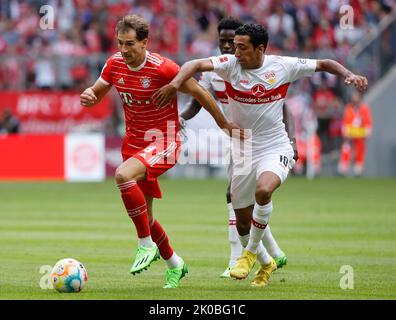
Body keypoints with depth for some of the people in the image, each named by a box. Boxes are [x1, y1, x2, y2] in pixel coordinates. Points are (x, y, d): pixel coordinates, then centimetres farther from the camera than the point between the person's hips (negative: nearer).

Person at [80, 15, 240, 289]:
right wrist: (87, 96, -13)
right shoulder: (115, 64, -2)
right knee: (144, 214, 11)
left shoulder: (163, 68, -19)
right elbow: (96, 94, 13)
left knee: (123, 175, -34)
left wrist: (224, 125, 1)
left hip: (163, 142, -7)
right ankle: (174, 264, 34)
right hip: (134, 141, 7)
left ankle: (146, 244, -20)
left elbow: (199, 93, -8)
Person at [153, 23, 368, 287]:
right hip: (242, 153, 3)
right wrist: (175, 84, -41)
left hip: (276, 149, -3)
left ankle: (250, 253, -13)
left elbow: (323, 64, 5)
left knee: (263, 190, -34)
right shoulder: (230, 64, -7)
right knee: (243, 224, 9)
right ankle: (266, 264, 39)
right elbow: (197, 64, -23)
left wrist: (349, 75, -11)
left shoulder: (283, 66, -6)